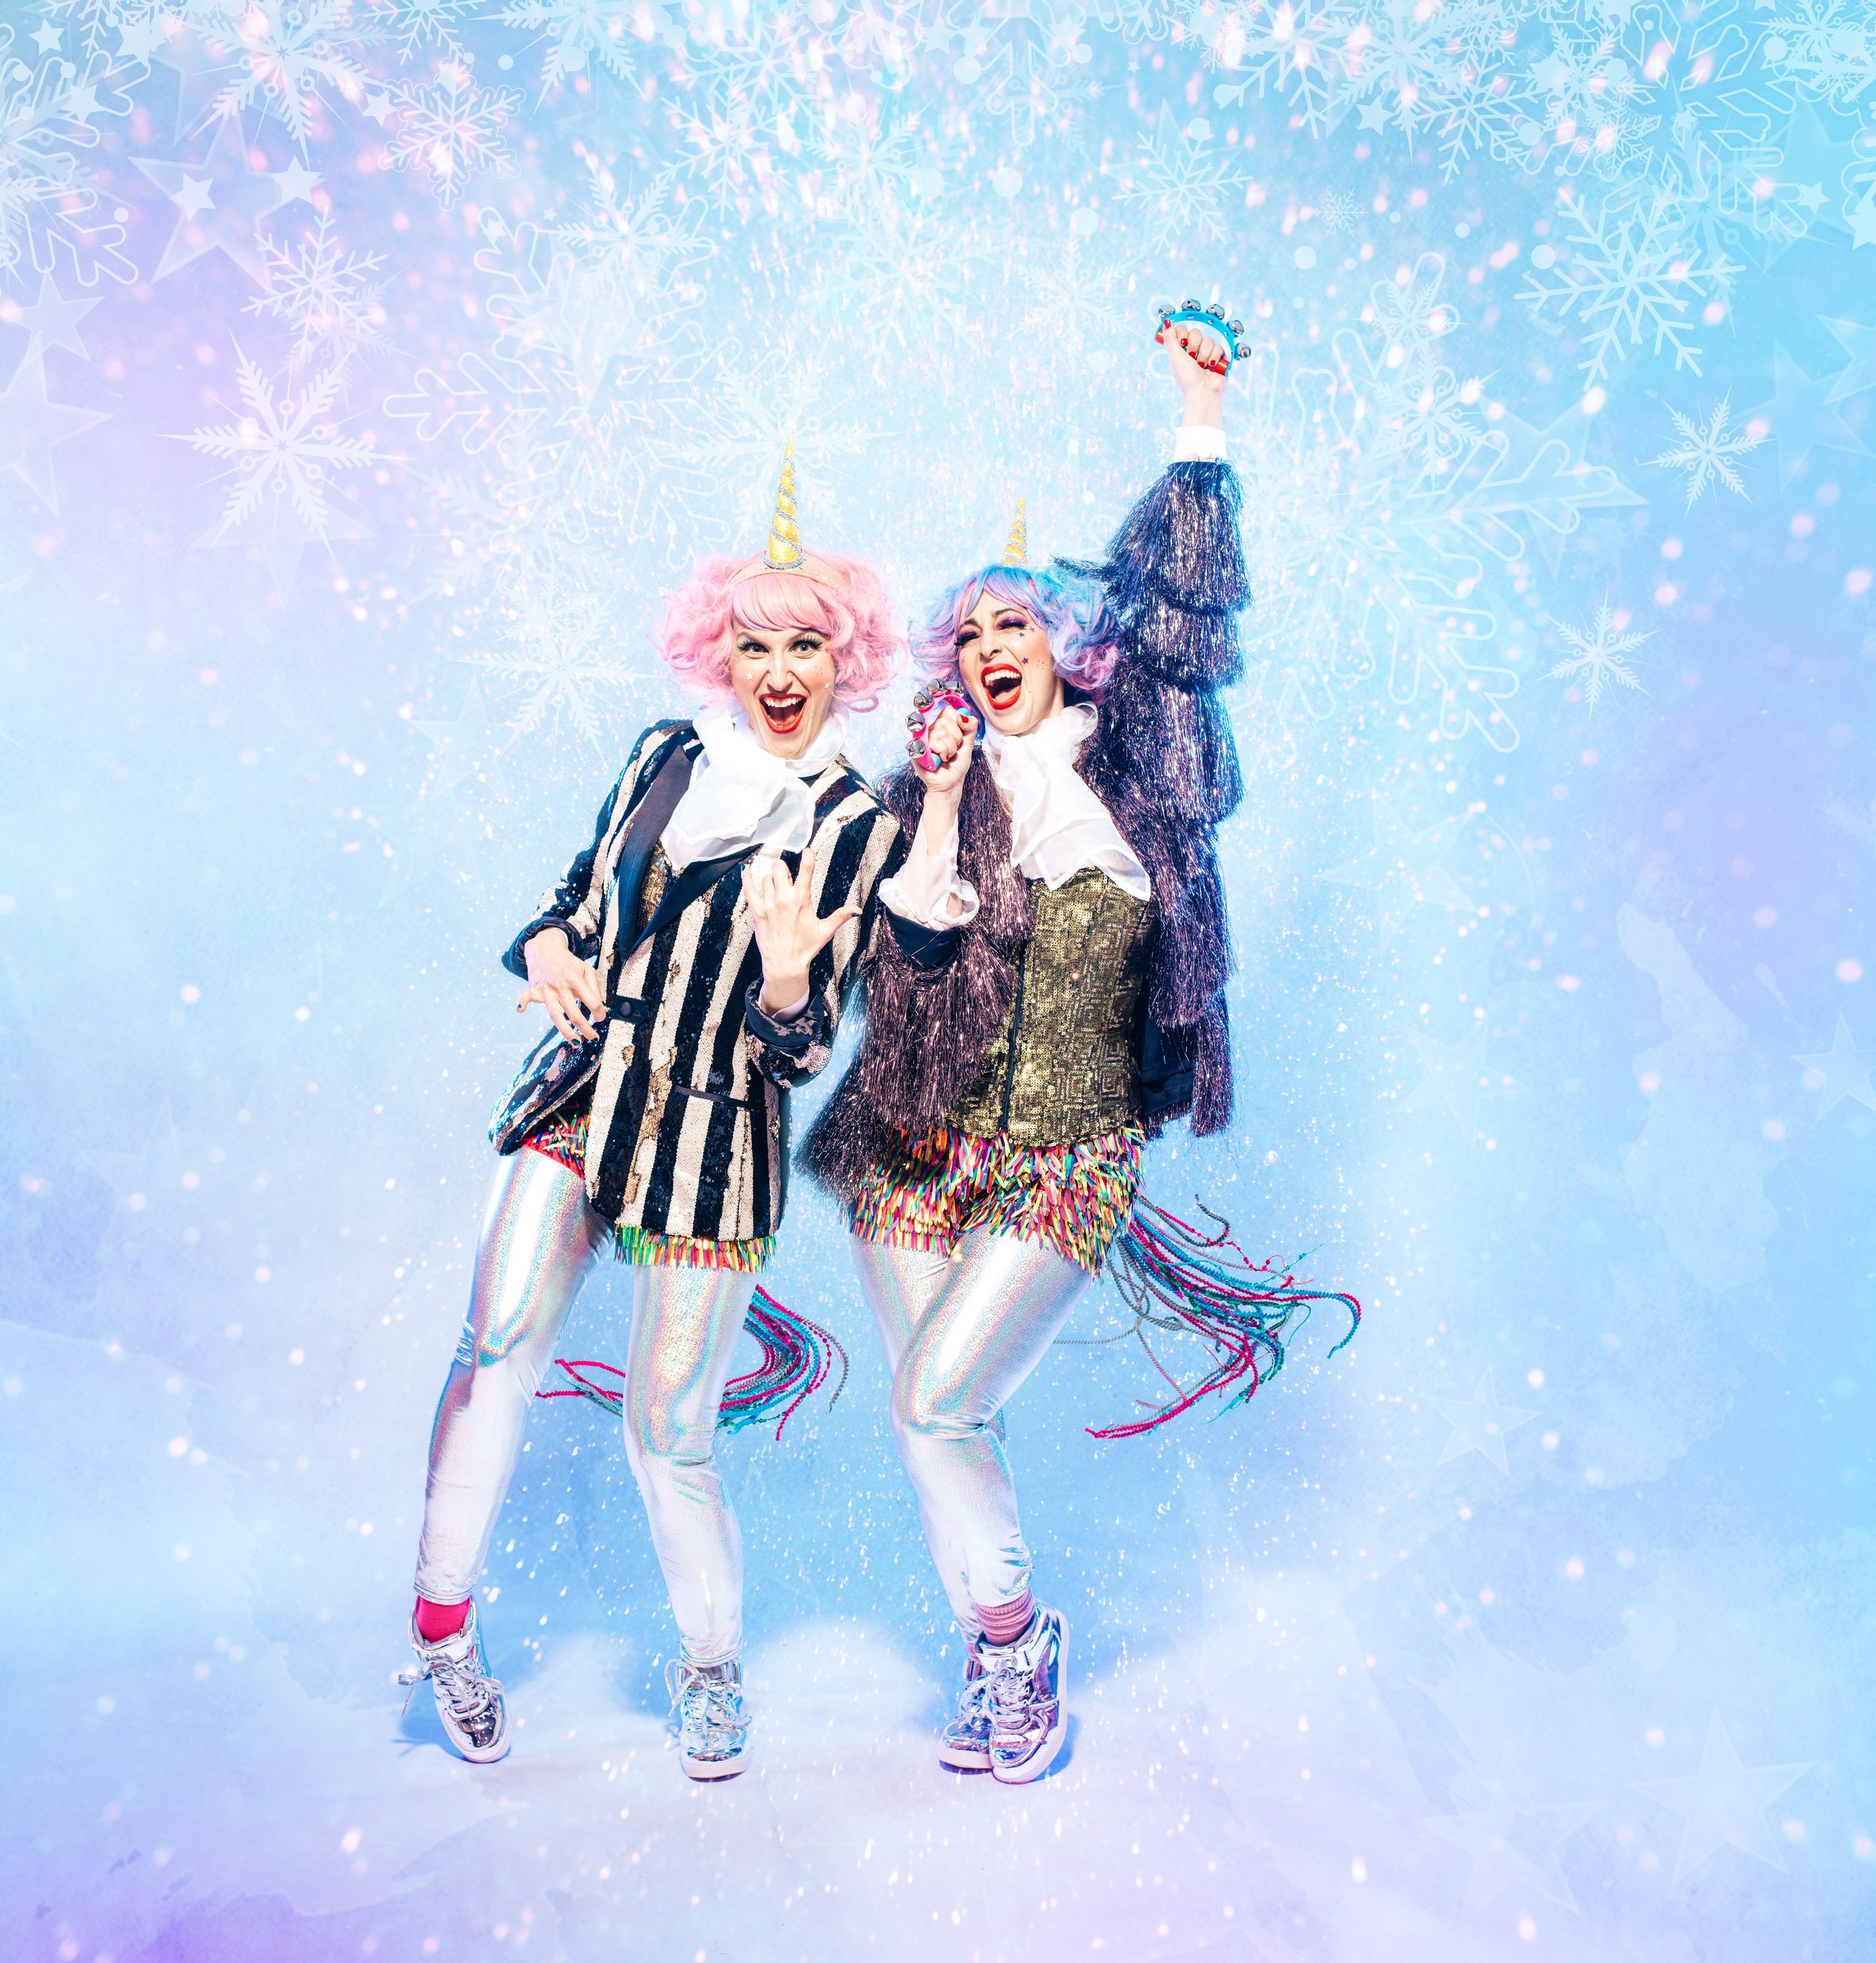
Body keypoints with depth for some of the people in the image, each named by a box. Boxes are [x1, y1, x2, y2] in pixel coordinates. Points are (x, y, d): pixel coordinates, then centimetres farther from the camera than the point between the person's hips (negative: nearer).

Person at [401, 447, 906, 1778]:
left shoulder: (858, 829, -4)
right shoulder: (667, 757, 8)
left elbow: (803, 1051, -6)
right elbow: (587, 886, 21)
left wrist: (786, 977, -28)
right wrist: (547, 947, 0)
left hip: (716, 1143, -3)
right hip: (581, 1100, 4)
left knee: (669, 1436, 1)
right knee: (499, 1345, -12)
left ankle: (713, 1670, 28)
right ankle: (443, 1622, 12)